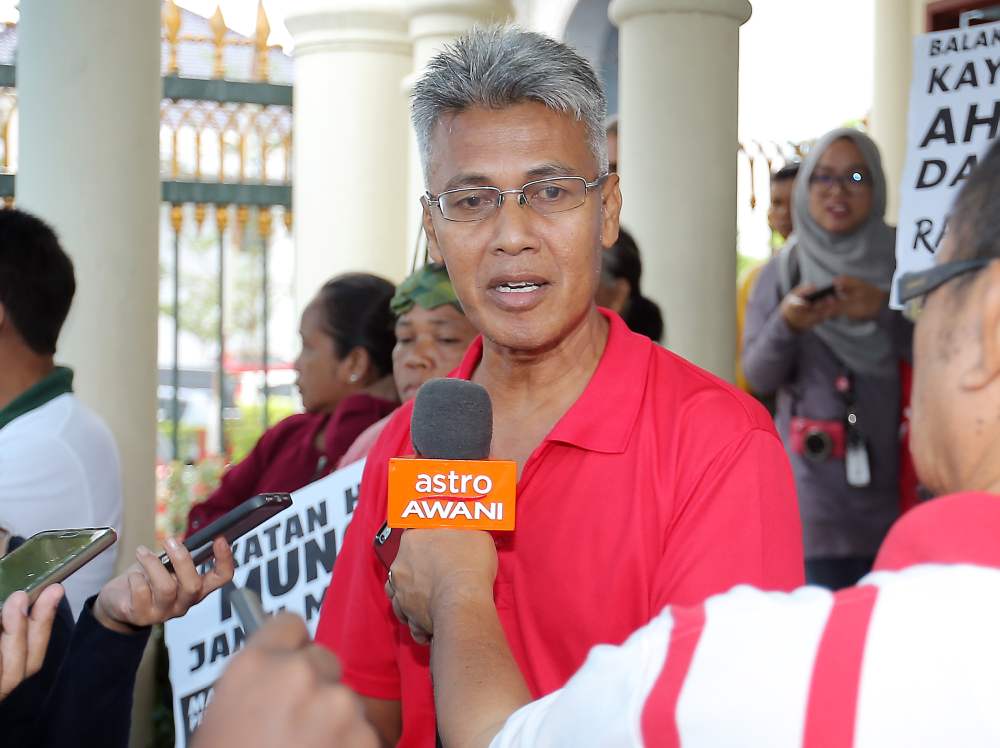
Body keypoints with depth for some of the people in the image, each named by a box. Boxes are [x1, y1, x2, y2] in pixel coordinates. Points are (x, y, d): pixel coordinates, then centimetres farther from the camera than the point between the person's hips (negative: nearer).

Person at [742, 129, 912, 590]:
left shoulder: (902, 262, 3)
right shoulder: (781, 273, 6)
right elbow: (758, 377, 2)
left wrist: (884, 312, -18)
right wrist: (786, 324, -18)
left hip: (892, 484, 0)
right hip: (812, 487, 0)